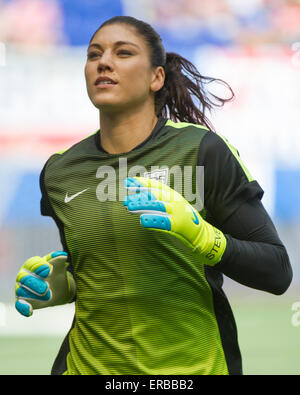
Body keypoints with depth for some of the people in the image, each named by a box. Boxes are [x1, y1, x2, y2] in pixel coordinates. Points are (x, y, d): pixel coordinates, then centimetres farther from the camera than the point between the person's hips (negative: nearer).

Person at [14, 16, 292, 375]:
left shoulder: (202, 150, -10)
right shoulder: (58, 171, 2)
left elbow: (277, 272, -11)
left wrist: (199, 234, -26)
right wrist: (58, 287, -4)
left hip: (190, 366, -3)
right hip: (89, 364, 3)